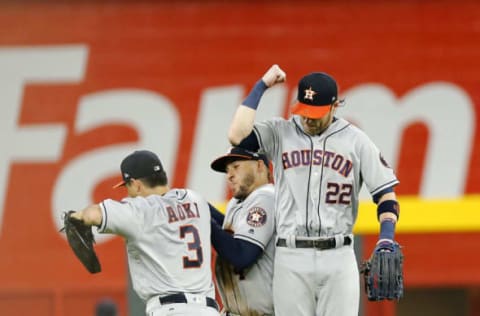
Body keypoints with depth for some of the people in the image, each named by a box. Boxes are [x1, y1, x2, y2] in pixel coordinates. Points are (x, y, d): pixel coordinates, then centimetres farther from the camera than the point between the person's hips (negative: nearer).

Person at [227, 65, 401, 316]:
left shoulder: (355, 140, 6)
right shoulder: (280, 133, 7)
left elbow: (385, 193, 4)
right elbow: (237, 136, -11)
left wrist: (386, 239, -13)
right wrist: (261, 86, -3)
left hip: (338, 257, -1)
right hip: (291, 258, 1)